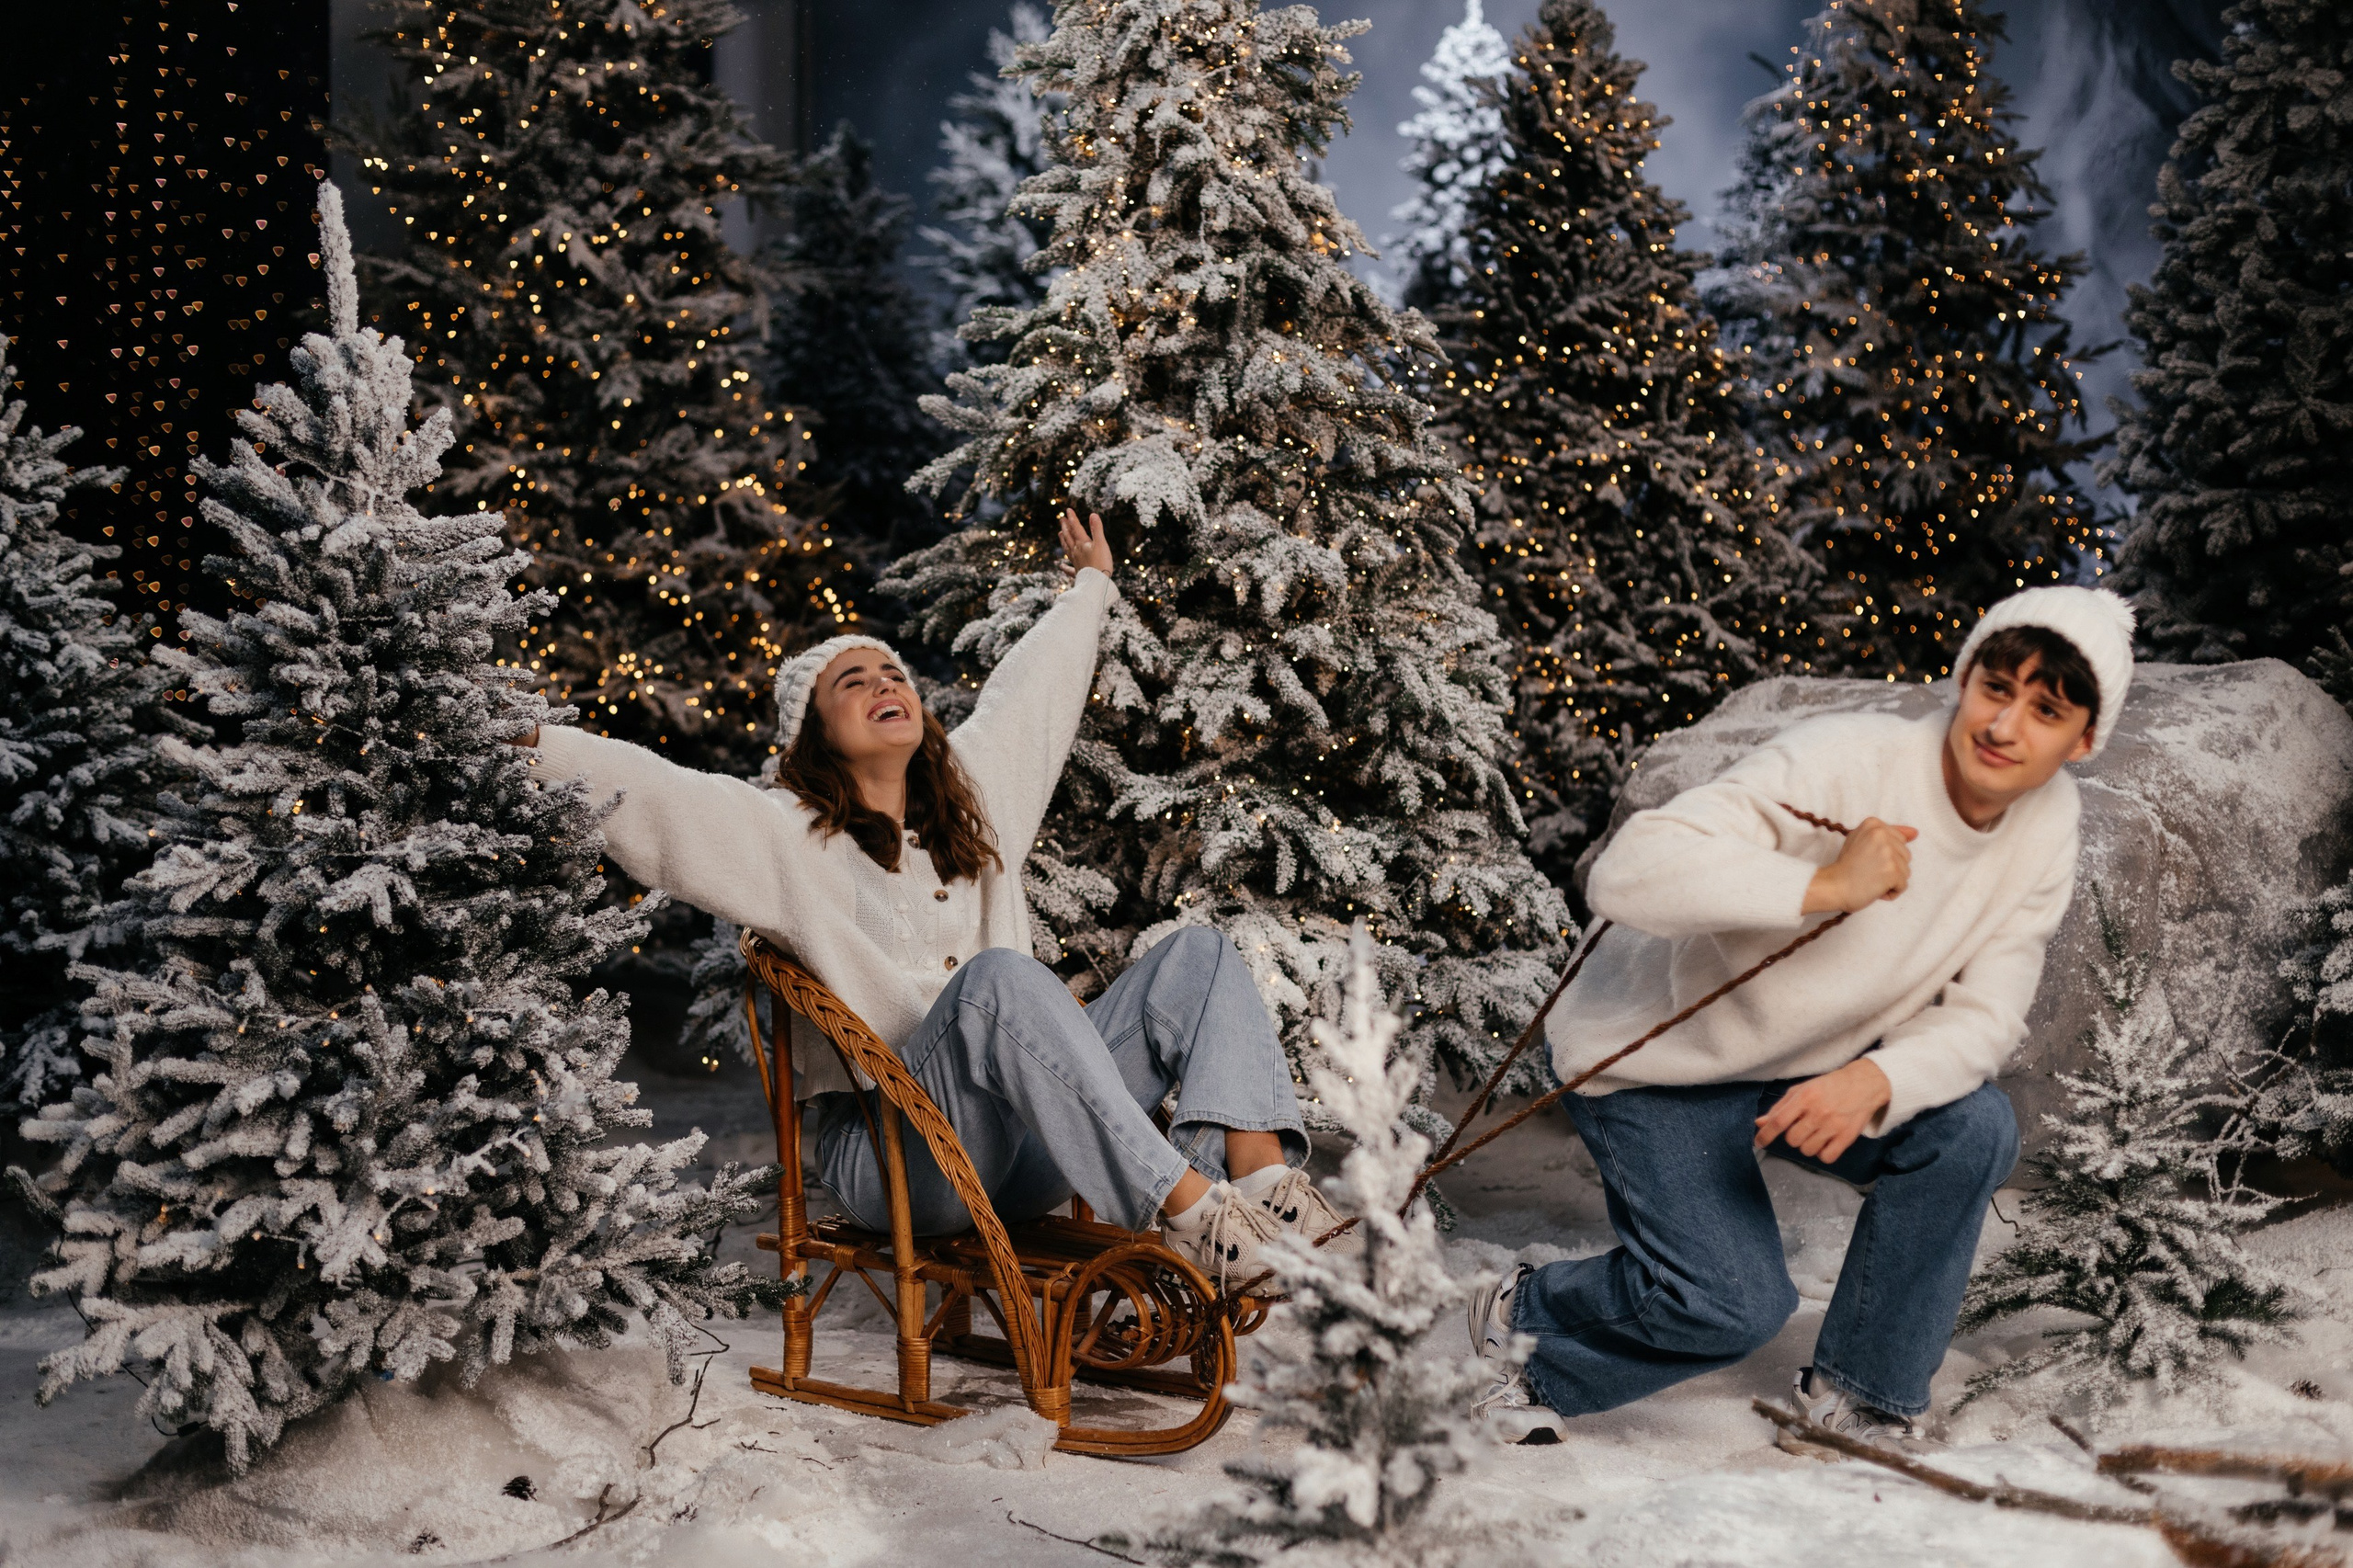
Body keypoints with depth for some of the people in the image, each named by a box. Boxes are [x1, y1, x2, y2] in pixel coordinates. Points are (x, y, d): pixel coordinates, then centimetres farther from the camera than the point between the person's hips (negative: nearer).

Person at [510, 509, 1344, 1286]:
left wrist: (1090, 587, 47)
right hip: (889, 1156, -6)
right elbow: (640, 789, -6)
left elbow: (1031, 689, 34)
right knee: (1000, 976, -36)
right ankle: (1188, 1209, -41)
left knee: (1198, 952, -6)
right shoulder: (782, 835, 2)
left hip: (1023, 1148, 7)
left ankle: (1259, 1172, -30)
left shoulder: (972, 794, 18)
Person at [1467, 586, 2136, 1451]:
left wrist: (1879, 1079, -31)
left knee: (1973, 1129, -19)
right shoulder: (1843, 762, -30)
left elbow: (1983, 1018, -10)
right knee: (1735, 1304, -18)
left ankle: (1859, 1398, 1)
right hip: (1657, 1056, -6)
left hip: (1812, 1067, 6)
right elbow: (1628, 872, -37)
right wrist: (1824, 885, -45)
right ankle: (1525, 1315, 12)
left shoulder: (2046, 830, -9)